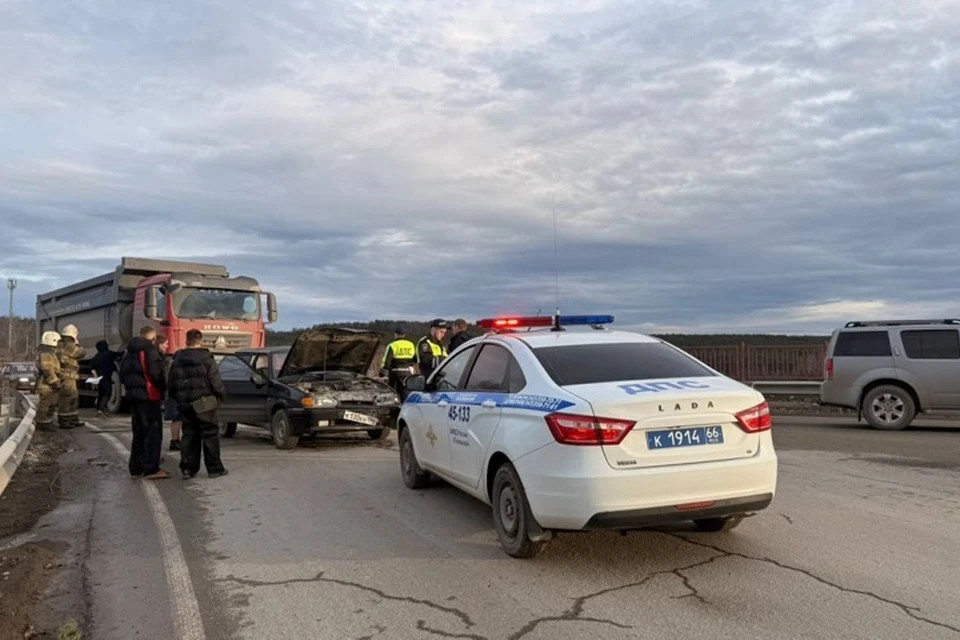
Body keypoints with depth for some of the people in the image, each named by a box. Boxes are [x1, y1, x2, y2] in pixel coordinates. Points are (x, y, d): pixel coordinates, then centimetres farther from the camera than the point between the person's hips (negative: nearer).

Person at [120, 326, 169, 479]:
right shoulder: (149, 351, -13)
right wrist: (163, 389, -5)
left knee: (138, 432, 16)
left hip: (133, 395, 9)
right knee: (153, 431, -5)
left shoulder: (130, 352, 14)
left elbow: (123, 373, 18)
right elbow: (156, 373, -19)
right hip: (149, 395, -9)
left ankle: (135, 468, 19)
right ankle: (151, 469, -7)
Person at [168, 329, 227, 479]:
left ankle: (188, 468, 8)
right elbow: (216, 383, -11)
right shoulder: (206, 360, -10)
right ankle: (214, 468, 4)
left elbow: (170, 385, 11)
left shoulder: (177, 361, 7)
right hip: (204, 404, -5)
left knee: (189, 435, 12)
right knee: (210, 435, 2)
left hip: (185, 405, 5)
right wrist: (221, 395, 6)